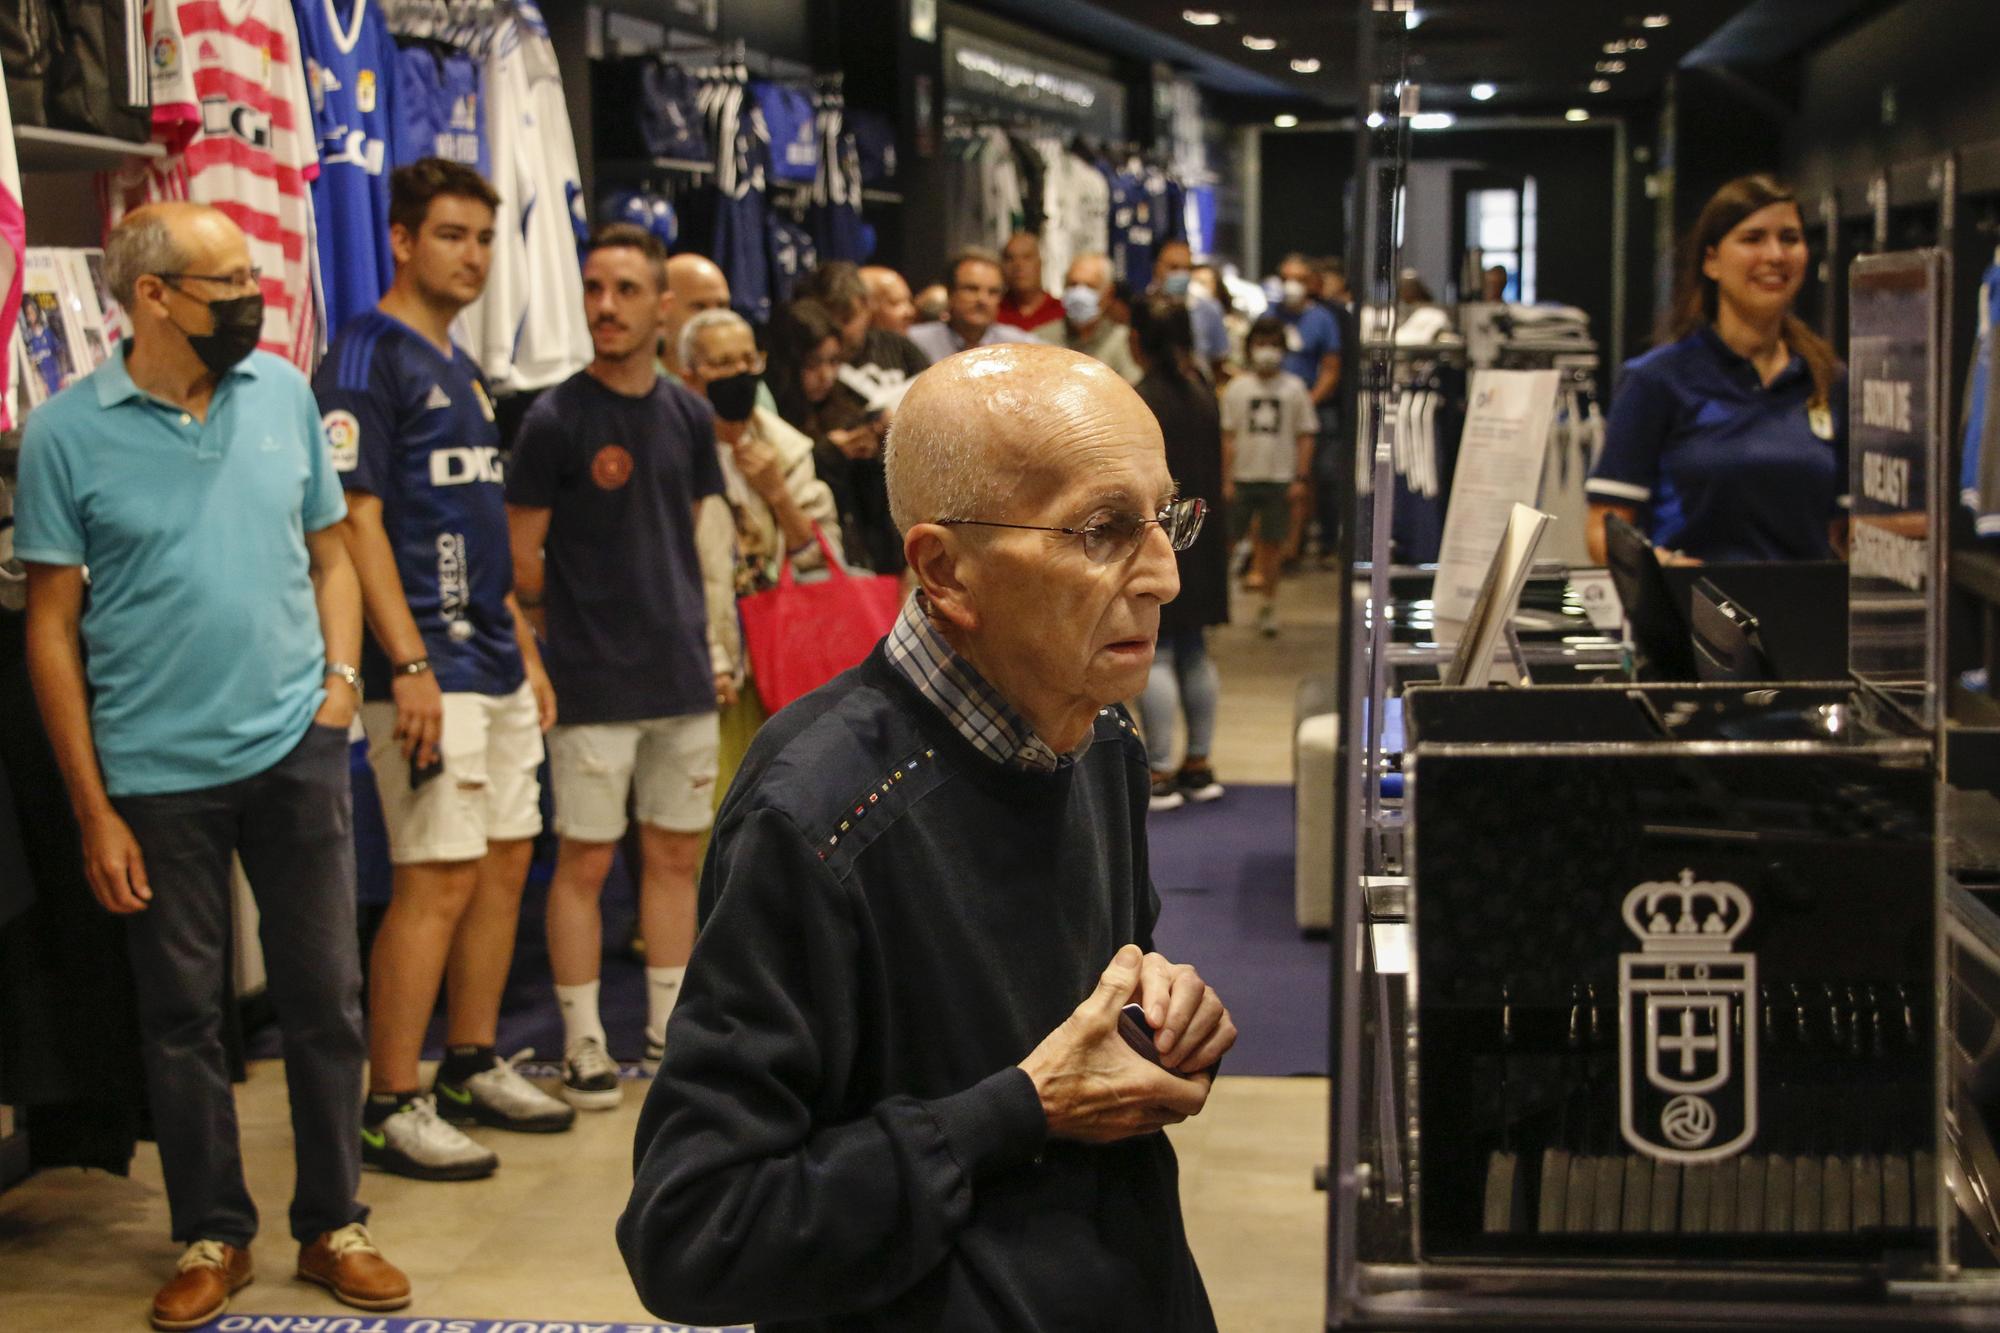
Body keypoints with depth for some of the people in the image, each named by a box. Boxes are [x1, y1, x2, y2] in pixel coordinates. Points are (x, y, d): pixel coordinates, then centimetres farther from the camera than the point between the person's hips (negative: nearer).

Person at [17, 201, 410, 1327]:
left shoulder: (283, 391, 3)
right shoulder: (69, 433, -6)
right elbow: (52, 627, -3)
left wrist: (341, 673, -5)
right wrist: (94, 811, -6)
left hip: (296, 749, 2)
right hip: (156, 771, -2)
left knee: (326, 997, 7)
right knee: (184, 1016, 8)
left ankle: (334, 1225, 22)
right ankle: (213, 1235, 24)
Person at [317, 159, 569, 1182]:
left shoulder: (459, 368, 18)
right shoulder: (367, 357, -9)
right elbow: (354, 521, -16)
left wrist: (527, 654, 20)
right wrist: (409, 665, -21)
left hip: (494, 665, 9)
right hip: (429, 668, -9)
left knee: (505, 861, 12)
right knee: (437, 878, -9)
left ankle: (473, 1068, 24)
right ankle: (389, 1108, -1)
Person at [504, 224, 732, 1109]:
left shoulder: (688, 415, 8)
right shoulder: (555, 420, -8)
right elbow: (521, 556, -4)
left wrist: (708, 642, 10)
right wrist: (574, 631, -1)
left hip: (682, 678, 5)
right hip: (592, 687, -5)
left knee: (675, 853, 11)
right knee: (584, 859, 0)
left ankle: (669, 1034, 22)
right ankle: (583, 1044, 10)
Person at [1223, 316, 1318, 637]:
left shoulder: (1294, 389, 4)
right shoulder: (1237, 388, 5)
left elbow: (1305, 437, 5)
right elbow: (1228, 437, 5)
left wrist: (1300, 479, -2)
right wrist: (1226, 480, -1)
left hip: (1280, 477, -1)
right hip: (1243, 475, 1)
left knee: (1272, 543, 3)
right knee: (1225, 538, -2)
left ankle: (1269, 606, 12)